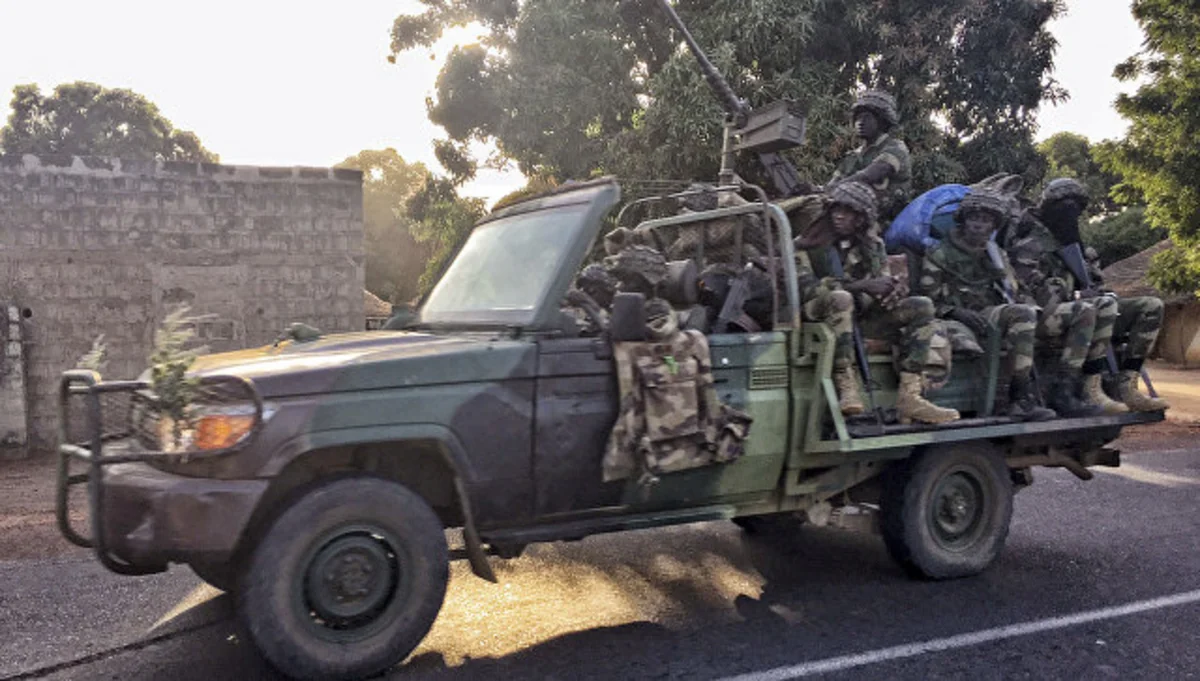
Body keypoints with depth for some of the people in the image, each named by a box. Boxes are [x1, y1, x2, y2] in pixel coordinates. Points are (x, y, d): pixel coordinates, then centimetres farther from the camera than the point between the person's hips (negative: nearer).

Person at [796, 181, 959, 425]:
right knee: (840, 297, -37)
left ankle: (910, 397, -23)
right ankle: (846, 389, -39)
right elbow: (807, 288, -20)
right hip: (822, 317, -5)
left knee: (922, 307, -11)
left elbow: (884, 280, 12)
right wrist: (862, 285, -25)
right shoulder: (808, 245, -6)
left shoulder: (873, 245, 11)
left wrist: (895, 288, -15)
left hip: (863, 316, 6)